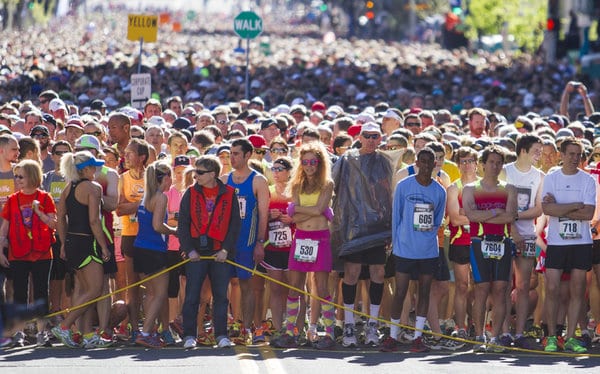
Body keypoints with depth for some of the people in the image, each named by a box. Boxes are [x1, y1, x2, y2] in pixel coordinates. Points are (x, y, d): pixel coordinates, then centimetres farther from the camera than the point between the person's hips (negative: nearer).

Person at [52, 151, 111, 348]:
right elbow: (94, 221, -17)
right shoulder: (93, 188, -11)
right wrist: (104, 246, -13)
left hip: (72, 241, 9)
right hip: (87, 243, -9)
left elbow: (61, 218, 12)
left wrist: (64, 244, 19)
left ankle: (87, 333, 11)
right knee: (95, 290, -5)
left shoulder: (69, 188, 11)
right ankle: (64, 327, -11)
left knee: (81, 288, 12)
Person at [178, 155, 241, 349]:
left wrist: (226, 249, -6)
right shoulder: (191, 194, 4)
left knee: (221, 296, 3)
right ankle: (189, 336, 3)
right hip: (196, 253, 0)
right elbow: (182, 224, 4)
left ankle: (221, 335, 9)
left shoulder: (229, 194, 2)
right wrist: (189, 249, -6)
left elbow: (235, 224, 3)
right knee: (192, 296, -1)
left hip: (221, 252, 0)